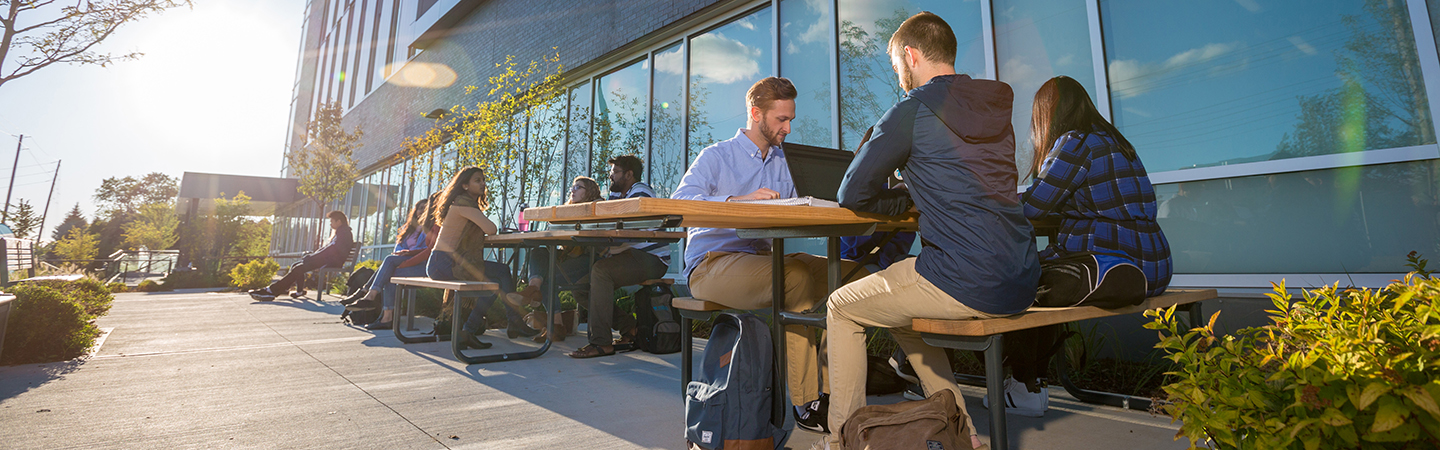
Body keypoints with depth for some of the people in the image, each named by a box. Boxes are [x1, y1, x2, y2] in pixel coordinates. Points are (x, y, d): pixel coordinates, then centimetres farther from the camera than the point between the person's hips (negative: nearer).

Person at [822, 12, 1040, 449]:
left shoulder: (913, 109, -7)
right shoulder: (997, 106, 15)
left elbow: (852, 194, -4)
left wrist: (904, 199, 12)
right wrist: (916, 195, 21)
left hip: (964, 284, -8)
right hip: (1020, 283, 8)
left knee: (842, 307, 11)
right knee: (901, 308, 29)